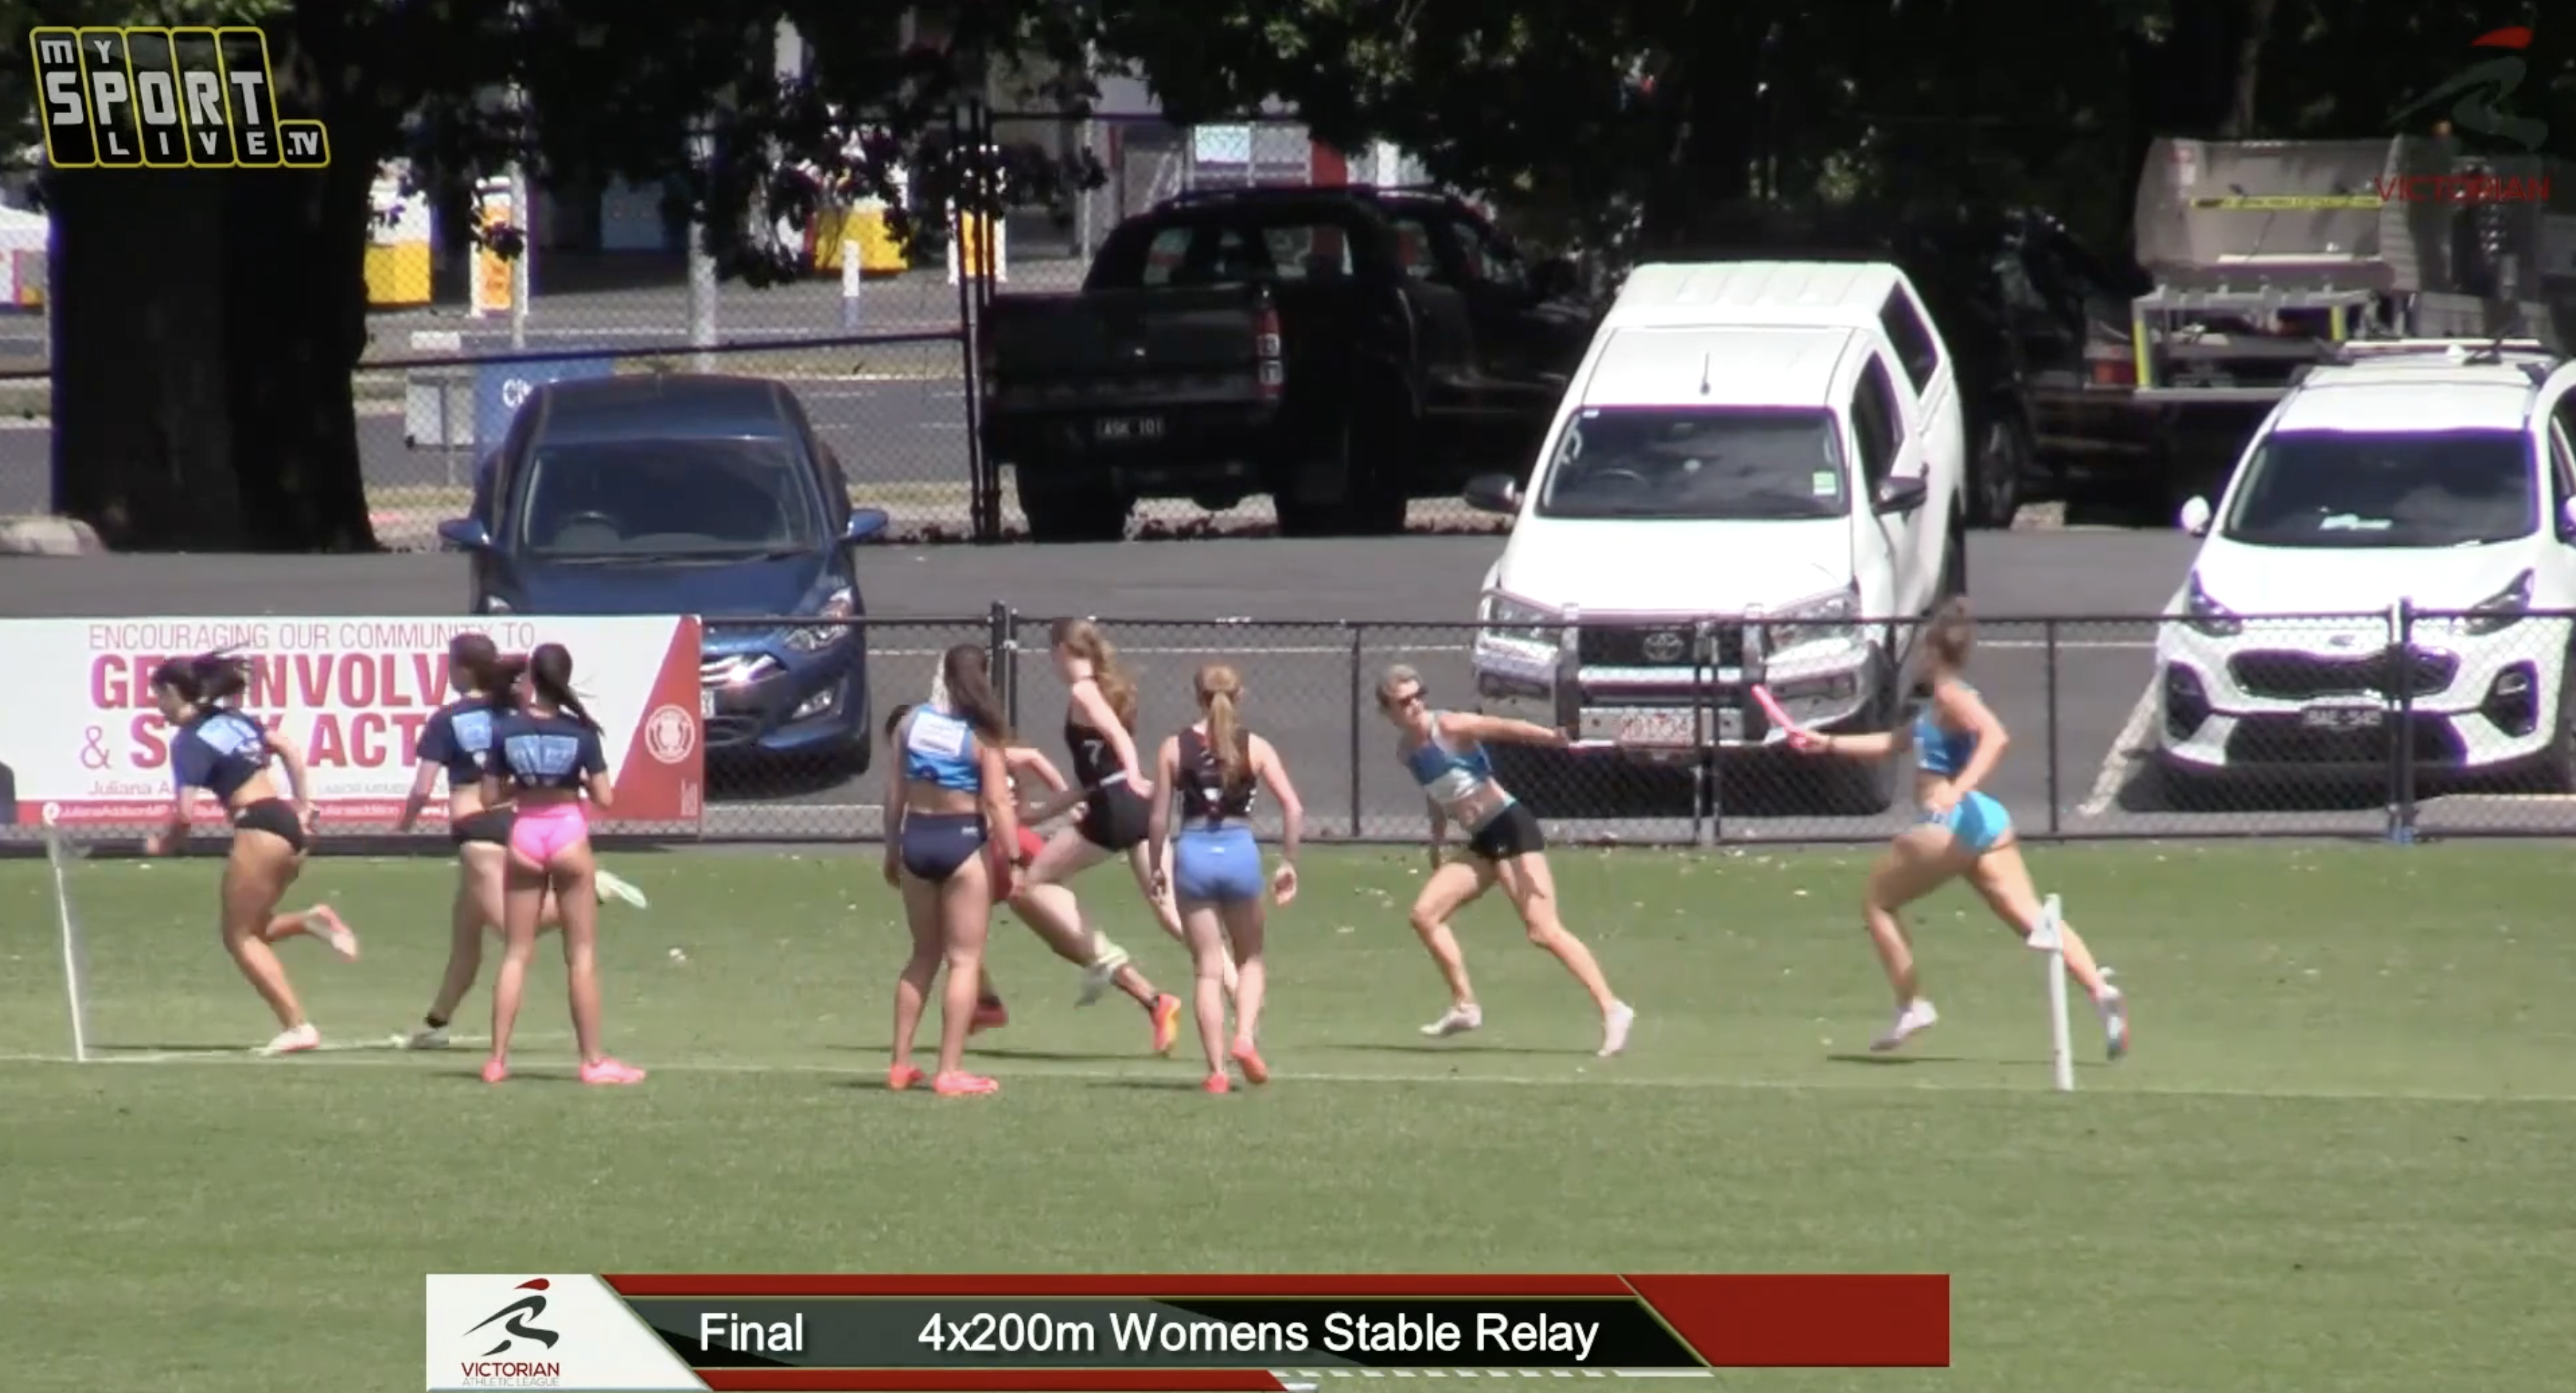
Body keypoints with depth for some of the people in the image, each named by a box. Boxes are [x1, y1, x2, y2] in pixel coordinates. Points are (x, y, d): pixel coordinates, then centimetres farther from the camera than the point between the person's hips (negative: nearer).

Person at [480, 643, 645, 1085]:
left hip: (524, 834, 2)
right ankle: (593, 1060, 6)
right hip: (568, 833, -2)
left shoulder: (508, 729, -3)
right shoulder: (580, 732, -8)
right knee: (581, 955, 5)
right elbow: (604, 799, -8)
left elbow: (490, 797, -1)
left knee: (516, 953, 10)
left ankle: (497, 1059, 7)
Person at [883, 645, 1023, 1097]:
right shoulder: (983, 735, -10)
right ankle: (950, 1072, -1)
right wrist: (1014, 859, -12)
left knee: (924, 954, 19)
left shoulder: (912, 722, 2)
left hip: (915, 836, 5)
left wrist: (892, 849, 15)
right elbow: (997, 802, -15)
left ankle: (901, 1064, 21)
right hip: (964, 839, -5)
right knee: (965, 959, 2)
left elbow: (894, 792, 6)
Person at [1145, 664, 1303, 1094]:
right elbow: (1293, 808, -5)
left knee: (1209, 969, 6)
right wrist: (1288, 863, 5)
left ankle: (1217, 1070, 2)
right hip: (1240, 851, 0)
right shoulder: (1255, 748, 2)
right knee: (1250, 959, 20)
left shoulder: (1174, 749, 2)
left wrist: (1156, 868, 12)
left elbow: (1159, 817, 0)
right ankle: (1246, 1038, -3)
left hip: (1194, 853, 0)